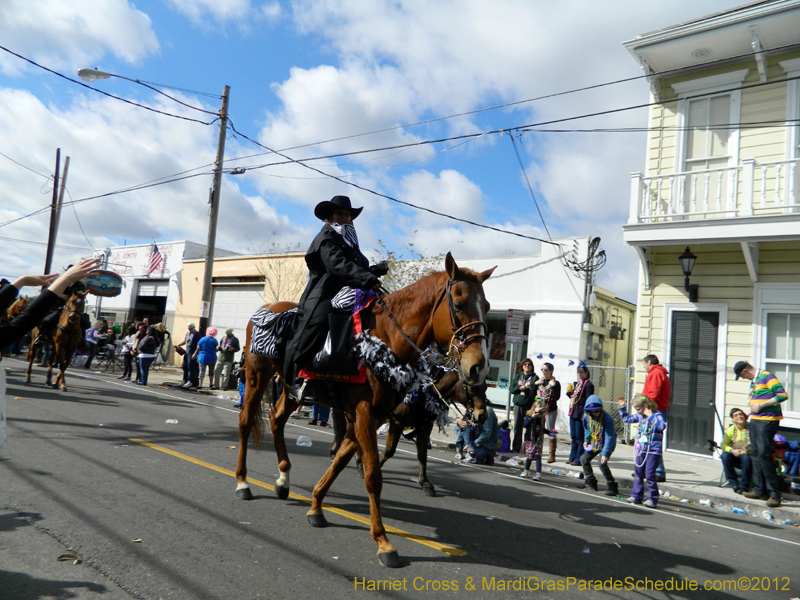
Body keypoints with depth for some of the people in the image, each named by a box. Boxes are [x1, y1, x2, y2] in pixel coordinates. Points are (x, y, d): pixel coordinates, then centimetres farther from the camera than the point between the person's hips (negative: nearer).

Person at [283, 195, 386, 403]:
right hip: (322, 297, -9)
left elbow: (358, 269, 30)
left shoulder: (350, 242, 25)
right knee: (316, 321, -32)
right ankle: (297, 381, -30)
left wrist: (377, 270, 10)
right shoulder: (326, 239, -1)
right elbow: (339, 266, -20)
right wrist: (368, 279, -32)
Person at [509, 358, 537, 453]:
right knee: (517, 427, 7)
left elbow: (536, 391, -6)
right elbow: (511, 389, 10)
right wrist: (519, 388, -6)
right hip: (518, 404, 4)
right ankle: (516, 448, 15)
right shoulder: (518, 377, 17)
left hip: (529, 405, -4)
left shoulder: (535, 377, 5)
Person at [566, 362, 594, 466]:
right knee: (573, 437, 14)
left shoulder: (588, 385, -9)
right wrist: (569, 392, 3)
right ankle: (573, 457, 22)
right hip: (573, 413, 8)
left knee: (580, 437, -2)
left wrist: (584, 415, -19)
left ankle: (579, 459, 5)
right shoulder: (576, 383, 15)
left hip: (581, 414, -8)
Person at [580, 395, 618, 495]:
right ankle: (590, 482, 22)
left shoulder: (607, 419, -29)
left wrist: (605, 453, -33)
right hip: (594, 444, 7)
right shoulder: (586, 416, -11)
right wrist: (586, 440, 6)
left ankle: (612, 486, -5)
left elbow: (609, 438, -29)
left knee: (602, 464, -22)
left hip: (607, 444, -7)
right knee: (584, 459, 4)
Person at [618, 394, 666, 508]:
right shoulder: (640, 416, 9)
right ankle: (636, 496, 21)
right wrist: (622, 408, 16)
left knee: (649, 474, -8)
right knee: (638, 473, 12)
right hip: (640, 450, 7)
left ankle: (652, 498, 3)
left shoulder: (657, 416, -11)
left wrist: (650, 416, -33)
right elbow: (626, 419, 22)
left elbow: (662, 426, -31)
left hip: (653, 451, -7)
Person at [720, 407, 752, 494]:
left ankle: (744, 486, -22)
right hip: (735, 457, 3)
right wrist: (732, 451, -25)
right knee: (725, 455, -26)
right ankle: (732, 481, -12)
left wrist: (747, 451, -30)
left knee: (746, 458, -35)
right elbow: (724, 445, -5)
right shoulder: (731, 430, 3)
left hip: (748, 455, -3)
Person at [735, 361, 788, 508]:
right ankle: (759, 490, 18)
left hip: (767, 421, -9)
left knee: (764, 454, -11)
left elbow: (783, 395, -20)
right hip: (755, 420, 9)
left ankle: (774, 493, -4)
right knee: (755, 454, 11)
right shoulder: (754, 381, 16)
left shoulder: (767, 377, -11)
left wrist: (760, 405, -19)